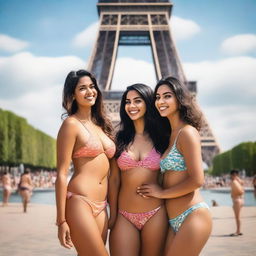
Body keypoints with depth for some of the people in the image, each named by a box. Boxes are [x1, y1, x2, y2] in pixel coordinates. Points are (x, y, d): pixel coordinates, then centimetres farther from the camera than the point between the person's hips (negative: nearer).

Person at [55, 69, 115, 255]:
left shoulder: (101, 125, 16)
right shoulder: (72, 124, -5)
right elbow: (61, 174, -8)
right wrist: (61, 220, -12)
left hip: (101, 207, 7)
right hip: (79, 203, -7)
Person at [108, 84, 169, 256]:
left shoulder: (160, 138, 5)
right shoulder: (120, 139, 5)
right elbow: (114, 179, 5)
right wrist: (113, 215, 2)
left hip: (155, 216, 0)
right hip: (124, 217, 0)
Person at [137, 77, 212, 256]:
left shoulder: (187, 132, -11)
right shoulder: (170, 135, 15)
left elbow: (197, 180, -16)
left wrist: (162, 193, -6)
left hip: (192, 216, -8)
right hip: (174, 221, 8)